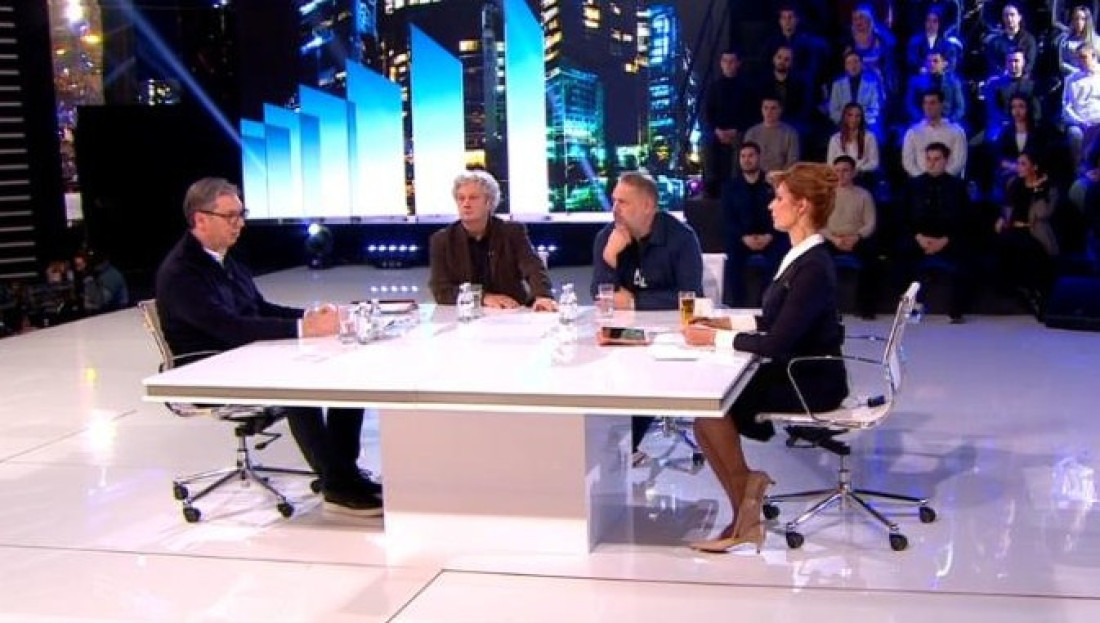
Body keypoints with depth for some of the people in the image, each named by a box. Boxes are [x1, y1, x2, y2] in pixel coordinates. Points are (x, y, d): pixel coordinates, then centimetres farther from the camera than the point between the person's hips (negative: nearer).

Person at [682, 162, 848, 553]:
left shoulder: (813, 267, -22)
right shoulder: (801, 256, 8)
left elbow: (776, 343, -26)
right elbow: (772, 322, 16)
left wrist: (713, 338, -18)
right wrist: (725, 322, 5)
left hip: (811, 383, -9)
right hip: (797, 374, 9)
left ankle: (745, 516, 2)